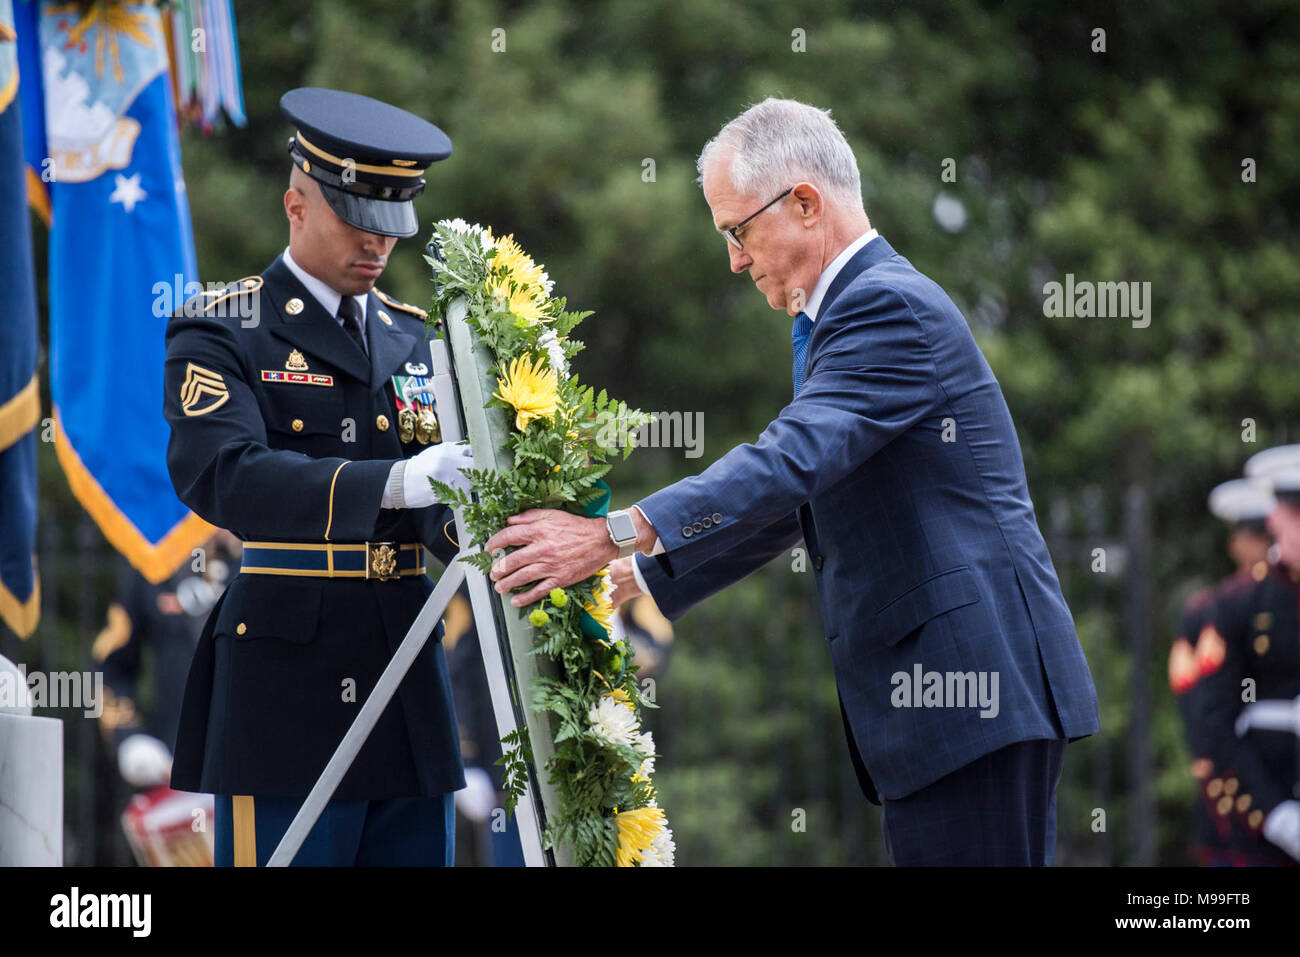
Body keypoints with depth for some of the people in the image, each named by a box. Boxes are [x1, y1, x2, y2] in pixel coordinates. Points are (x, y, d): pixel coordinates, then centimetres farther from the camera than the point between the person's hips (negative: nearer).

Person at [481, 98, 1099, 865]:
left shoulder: (891, 305, -12)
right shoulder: (861, 307, 21)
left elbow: (793, 460, -25)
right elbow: (792, 498, 27)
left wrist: (615, 536, -29)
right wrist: (640, 577, 20)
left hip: (970, 682, -10)